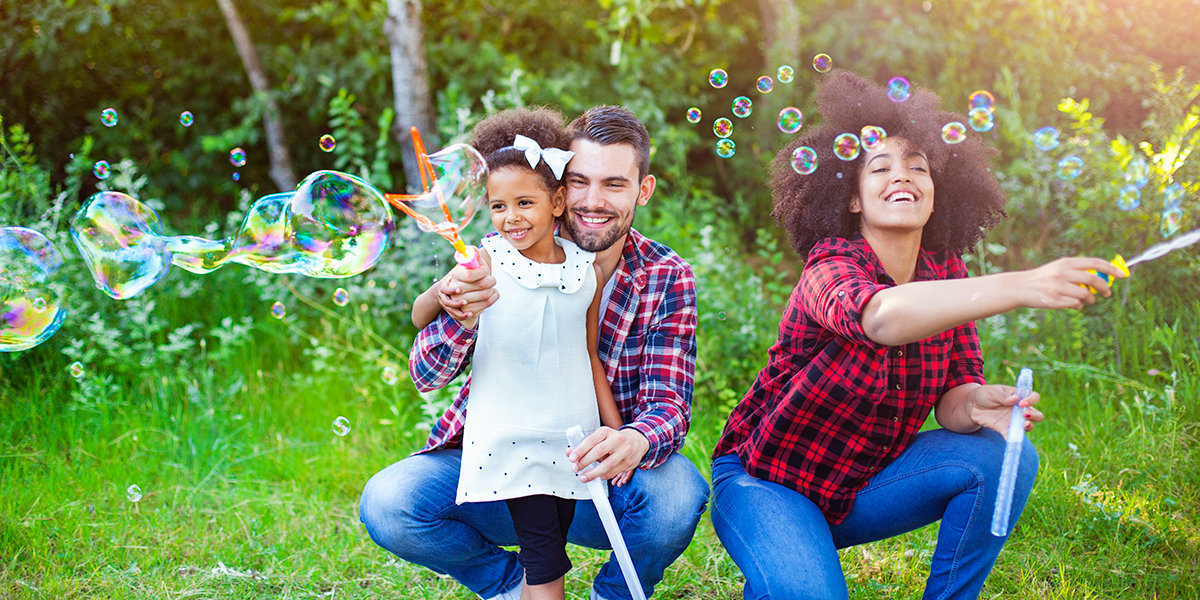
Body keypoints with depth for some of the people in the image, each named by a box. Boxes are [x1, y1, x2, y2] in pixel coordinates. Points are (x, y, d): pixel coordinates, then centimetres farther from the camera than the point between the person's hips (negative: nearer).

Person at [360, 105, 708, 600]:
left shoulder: (667, 279, -7)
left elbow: (668, 403, -14)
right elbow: (427, 375, -16)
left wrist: (634, 442, -40)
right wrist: (460, 319, -41)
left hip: (596, 471, 0)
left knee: (676, 493, -32)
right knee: (387, 504, -26)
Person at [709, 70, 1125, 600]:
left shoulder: (946, 275, -3)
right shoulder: (830, 266, -22)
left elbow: (952, 396, -8)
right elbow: (882, 317, -46)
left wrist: (977, 404, -33)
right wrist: (1021, 287, -57)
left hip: (861, 490, 6)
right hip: (767, 485, -5)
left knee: (1005, 456, -15)